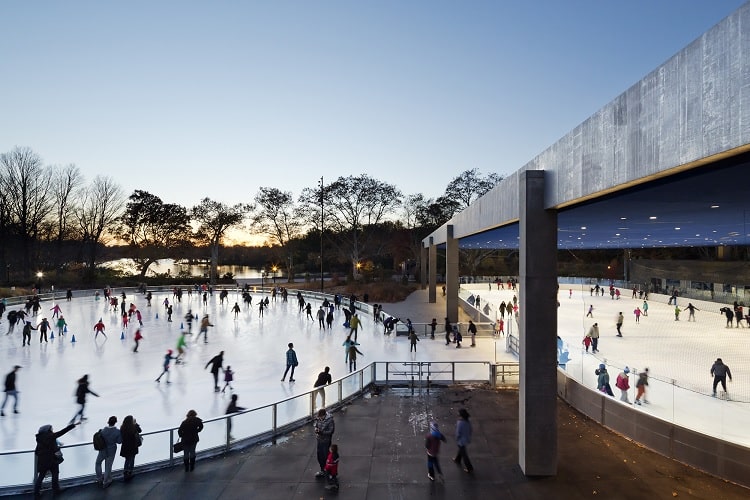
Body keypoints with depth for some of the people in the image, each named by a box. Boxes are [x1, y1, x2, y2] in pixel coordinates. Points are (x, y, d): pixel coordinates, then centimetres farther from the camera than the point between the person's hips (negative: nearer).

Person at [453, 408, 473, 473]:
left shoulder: (460, 423, -30)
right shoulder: (468, 421, -8)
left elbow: (458, 433, -23)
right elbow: (470, 430, 3)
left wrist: (457, 441, -7)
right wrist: (469, 437, 17)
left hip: (461, 440, -8)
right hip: (467, 439, 8)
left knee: (464, 454, 9)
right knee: (461, 449, 30)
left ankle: (470, 468, 16)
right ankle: (457, 460, 53)